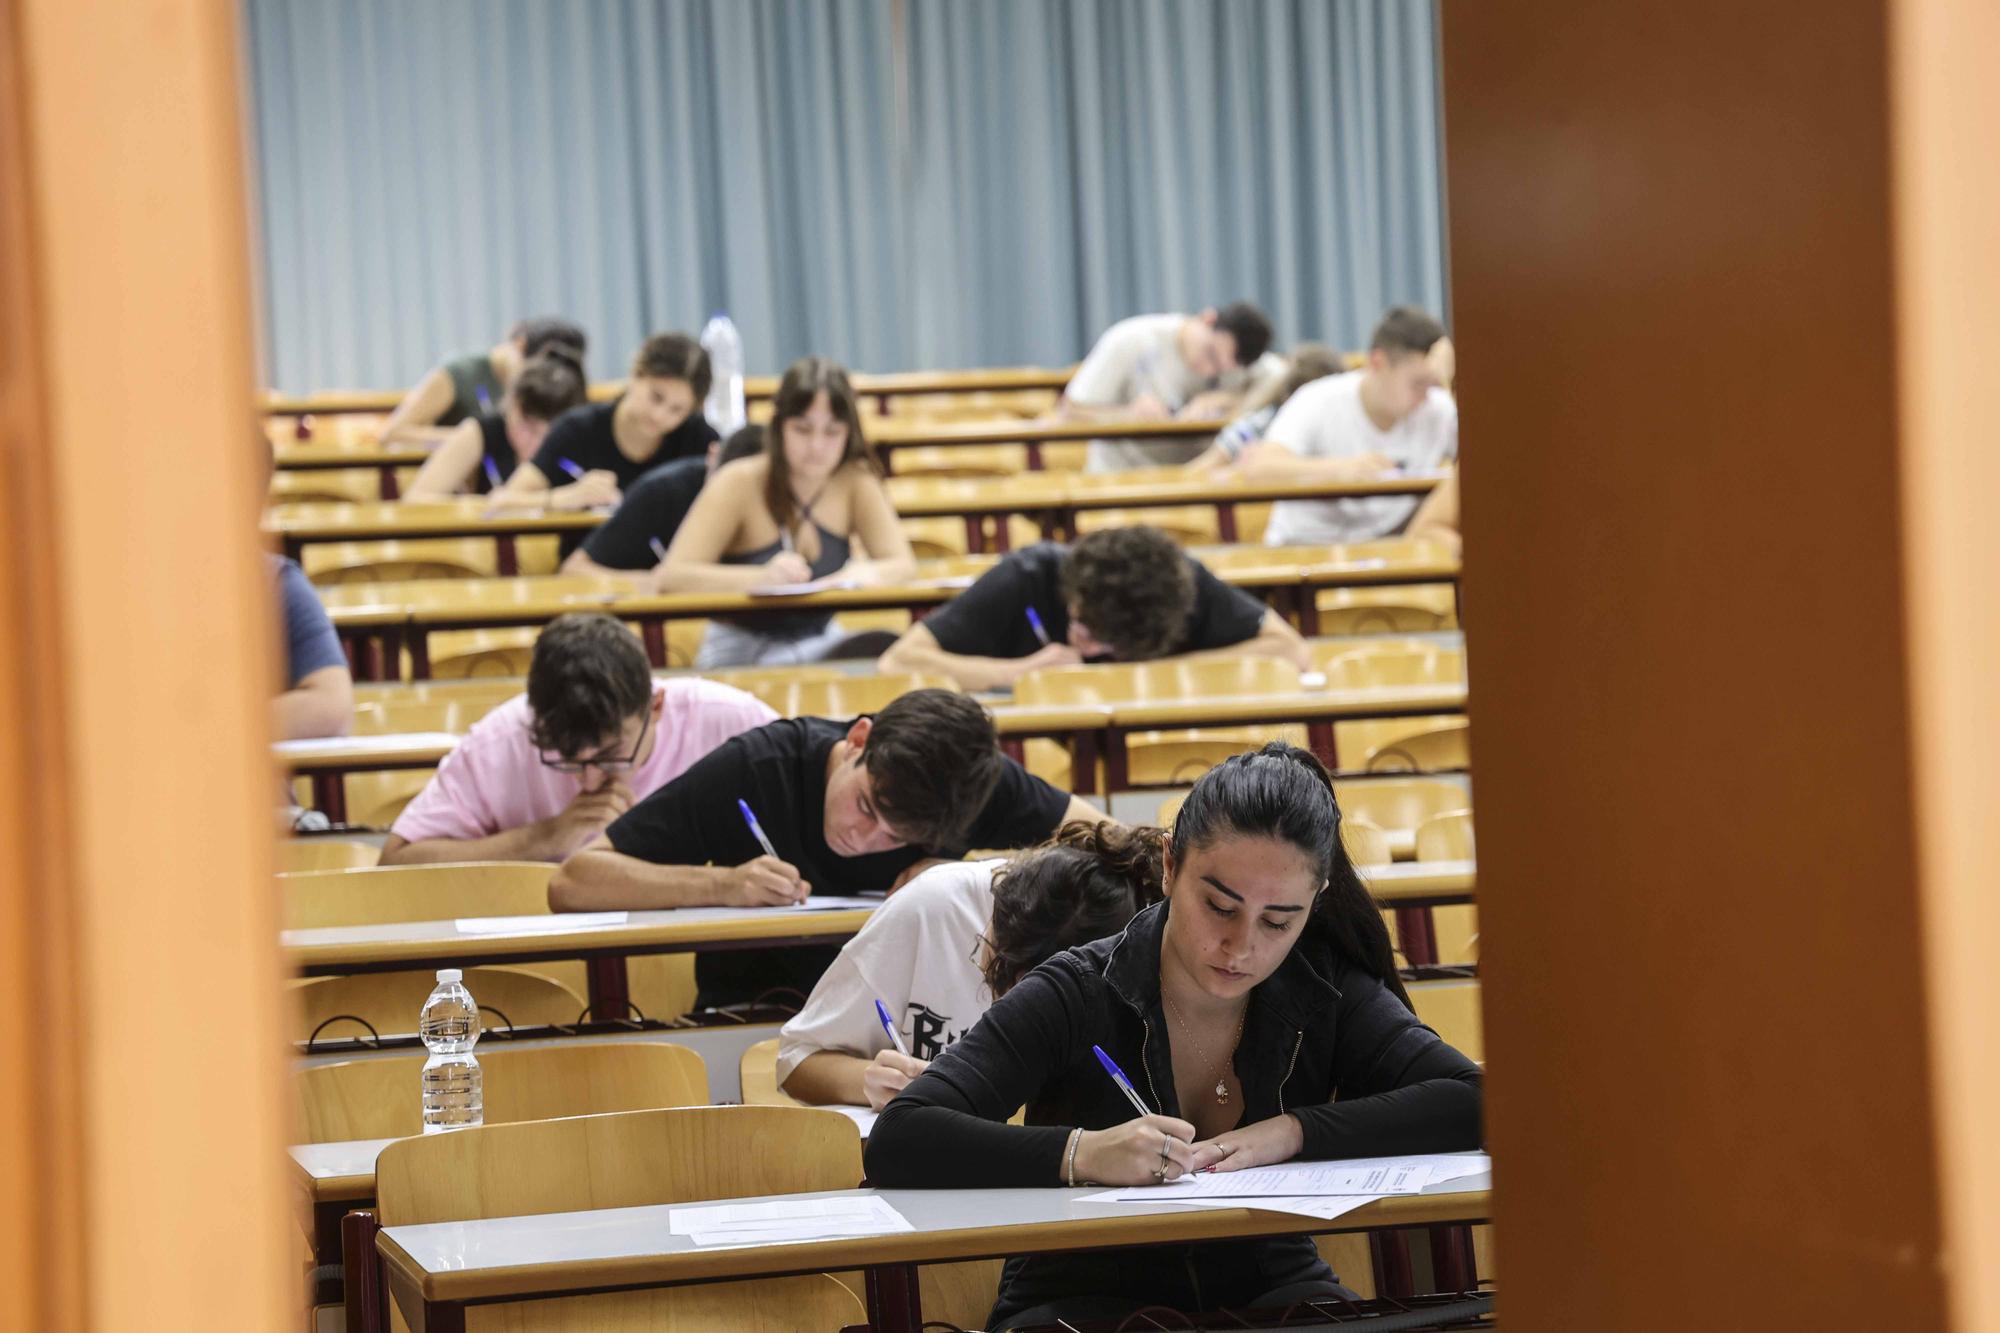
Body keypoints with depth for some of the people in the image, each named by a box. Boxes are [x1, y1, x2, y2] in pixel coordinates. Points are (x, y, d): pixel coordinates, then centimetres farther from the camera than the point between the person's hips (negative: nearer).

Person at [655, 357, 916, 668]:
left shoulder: (855, 480, 0)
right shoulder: (740, 484, -12)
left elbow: (903, 565, -3)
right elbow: (670, 576, -21)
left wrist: (866, 573, -28)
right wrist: (761, 578, -37)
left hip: (821, 641, 5)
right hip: (741, 651, -5)